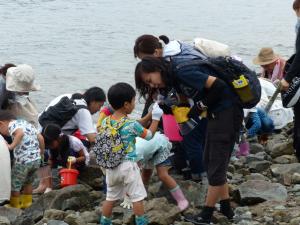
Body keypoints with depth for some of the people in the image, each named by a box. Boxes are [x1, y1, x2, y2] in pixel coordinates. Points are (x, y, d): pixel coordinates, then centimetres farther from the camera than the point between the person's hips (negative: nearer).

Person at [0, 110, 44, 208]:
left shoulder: (11, 125, -4)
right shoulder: (26, 123, 20)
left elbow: (20, 133, -26)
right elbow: (40, 139, 16)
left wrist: (12, 146, -21)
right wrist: (41, 152, 26)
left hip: (23, 161, -8)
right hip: (36, 160, 8)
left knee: (15, 185, 9)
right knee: (28, 182, 28)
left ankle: (14, 206, 19)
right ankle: (27, 204, 36)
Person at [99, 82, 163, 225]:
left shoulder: (105, 122, -1)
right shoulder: (132, 124, -13)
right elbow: (149, 135, 1)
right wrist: (156, 118, 9)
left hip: (111, 167, 5)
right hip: (128, 166, -5)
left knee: (110, 198, 16)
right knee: (137, 198, 5)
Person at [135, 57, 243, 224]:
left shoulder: (182, 72, -21)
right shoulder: (174, 78, 9)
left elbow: (217, 85, -24)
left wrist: (202, 105, -13)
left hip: (227, 111, -10)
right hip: (216, 113, 10)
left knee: (216, 165, -2)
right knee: (210, 161, 16)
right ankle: (226, 208, 23)